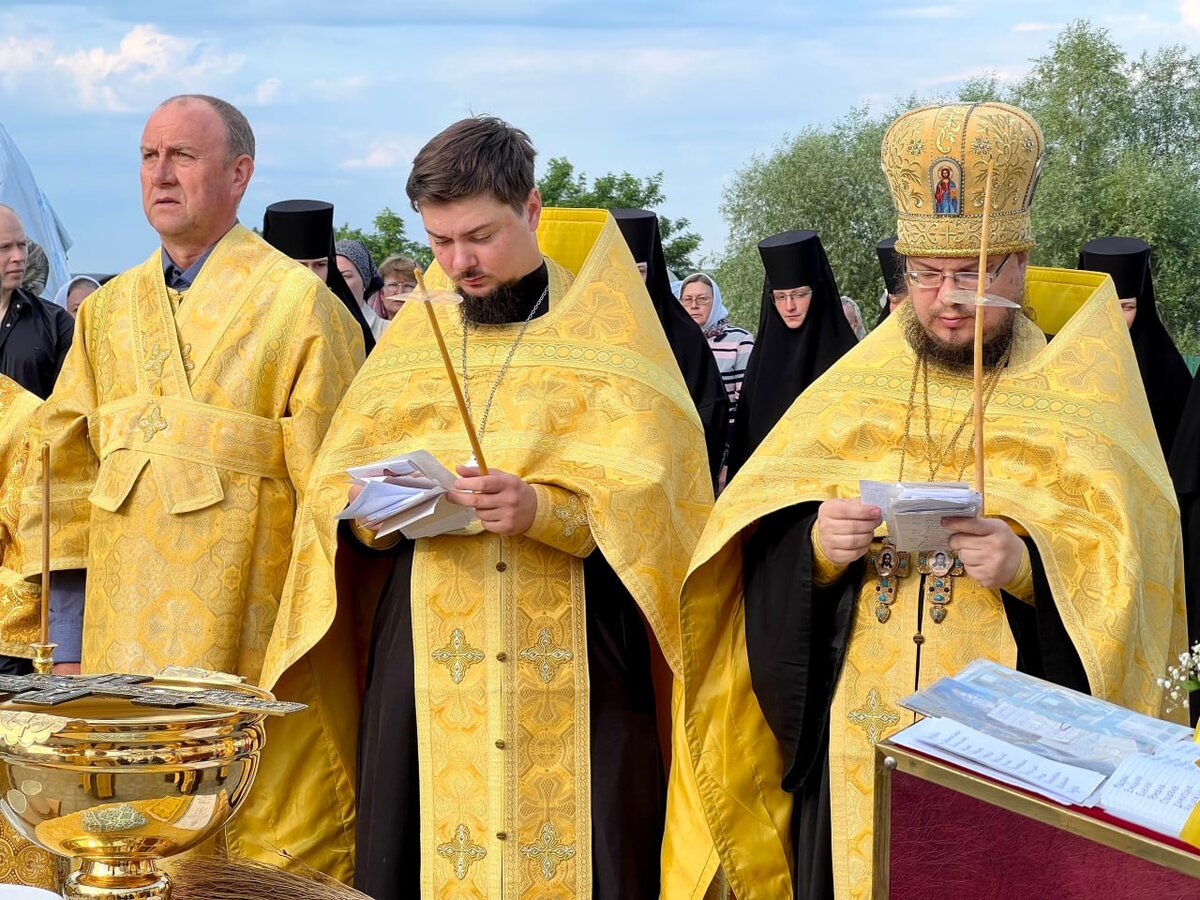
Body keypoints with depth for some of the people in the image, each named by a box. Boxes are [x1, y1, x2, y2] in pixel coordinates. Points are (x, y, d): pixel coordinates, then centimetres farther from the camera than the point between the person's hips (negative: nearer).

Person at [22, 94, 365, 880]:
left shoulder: (299, 304, -3)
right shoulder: (108, 313, 13)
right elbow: (65, 477, 12)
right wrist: (68, 642, 8)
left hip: (255, 644, -5)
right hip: (126, 635, 5)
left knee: (272, 848, -2)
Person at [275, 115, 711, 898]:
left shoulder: (609, 329, 1)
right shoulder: (413, 336, 13)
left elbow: (647, 496, -9)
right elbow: (336, 487, 12)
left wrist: (542, 509, -25)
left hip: (573, 669, -3)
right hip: (426, 656, 3)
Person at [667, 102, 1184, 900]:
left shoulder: (1083, 405, 1)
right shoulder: (854, 388, 9)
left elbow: (1132, 578, -8)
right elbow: (756, 546, 4)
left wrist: (1031, 566, -25)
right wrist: (815, 545, -17)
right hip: (855, 755, 3)